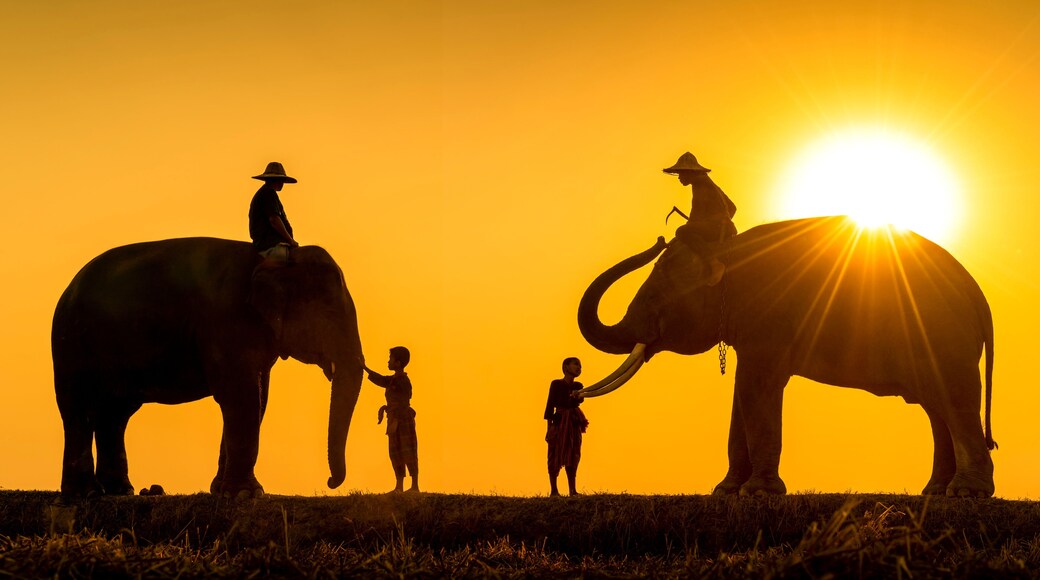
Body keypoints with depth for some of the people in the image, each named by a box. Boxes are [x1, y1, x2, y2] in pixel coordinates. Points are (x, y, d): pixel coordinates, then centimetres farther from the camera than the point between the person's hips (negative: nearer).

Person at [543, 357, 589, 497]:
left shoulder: (577, 386, 11)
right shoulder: (556, 384, -2)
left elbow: (579, 400, -9)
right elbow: (550, 405, -5)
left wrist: (577, 396, -33)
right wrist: (549, 427, -10)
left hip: (574, 424, 5)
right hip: (559, 422, -5)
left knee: (572, 456, 2)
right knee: (555, 455, -4)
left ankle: (573, 490, 2)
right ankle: (553, 490, 0)